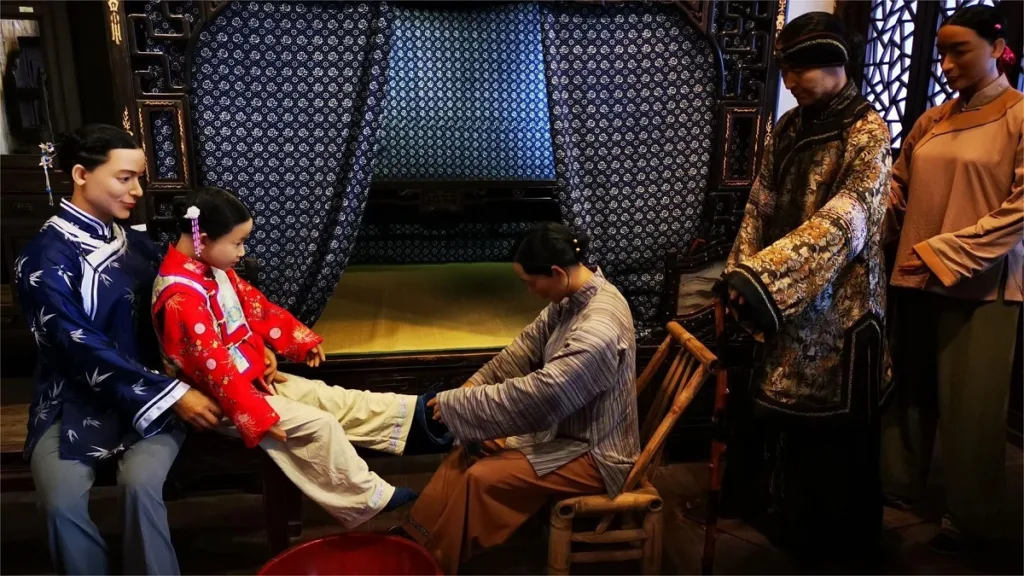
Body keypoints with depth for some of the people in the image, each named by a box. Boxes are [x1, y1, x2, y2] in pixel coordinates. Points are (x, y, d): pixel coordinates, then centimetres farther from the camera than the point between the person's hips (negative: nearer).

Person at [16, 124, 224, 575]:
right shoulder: (45, 256, -8)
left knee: (140, 482, -25)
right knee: (62, 499, -26)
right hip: (75, 400, -2)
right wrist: (172, 393, -22)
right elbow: (81, 346, -17)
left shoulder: (134, 241, 9)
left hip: (147, 393, 3)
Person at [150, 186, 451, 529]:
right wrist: (258, 418, -28)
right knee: (317, 425, -15)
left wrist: (301, 340, 20)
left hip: (249, 377, 9)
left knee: (331, 399, 4)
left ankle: (415, 414, 4)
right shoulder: (182, 298, -28)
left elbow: (256, 306, 15)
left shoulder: (212, 270, 3)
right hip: (223, 398, -9)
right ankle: (369, 501, -3)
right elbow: (215, 367, -30)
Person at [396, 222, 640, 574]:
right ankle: (416, 538, 14)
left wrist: (455, 404, -21)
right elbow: (529, 345, 5)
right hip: (566, 424, 9)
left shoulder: (597, 331, -34)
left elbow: (533, 395, -32)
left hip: (593, 452, -9)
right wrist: (474, 385, -4)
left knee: (481, 478, -15)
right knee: (470, 448, 4)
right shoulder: (575, 295, -5)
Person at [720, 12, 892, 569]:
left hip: (839, 303, -6)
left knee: (839, 427, 5)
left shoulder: (868, 131, -11)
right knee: (791, 414, 14)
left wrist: (763, 278, -29)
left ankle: (846, 542, 26)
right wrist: (741, 276, -2)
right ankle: (798, 531, 34)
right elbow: (760, 208, 8)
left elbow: (843, 221, -22)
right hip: (784, 298, 6)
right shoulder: (788, 127, 9)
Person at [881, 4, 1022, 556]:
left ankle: (969, 517, 23)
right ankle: (898, 487, 30)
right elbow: (898, 189, 16)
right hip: (915, 278, 5)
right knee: (909, 391, 12)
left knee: (969, 405, 5)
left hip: (979, 284, -4)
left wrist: (943, 253, -17)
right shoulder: (930, 122, 12)